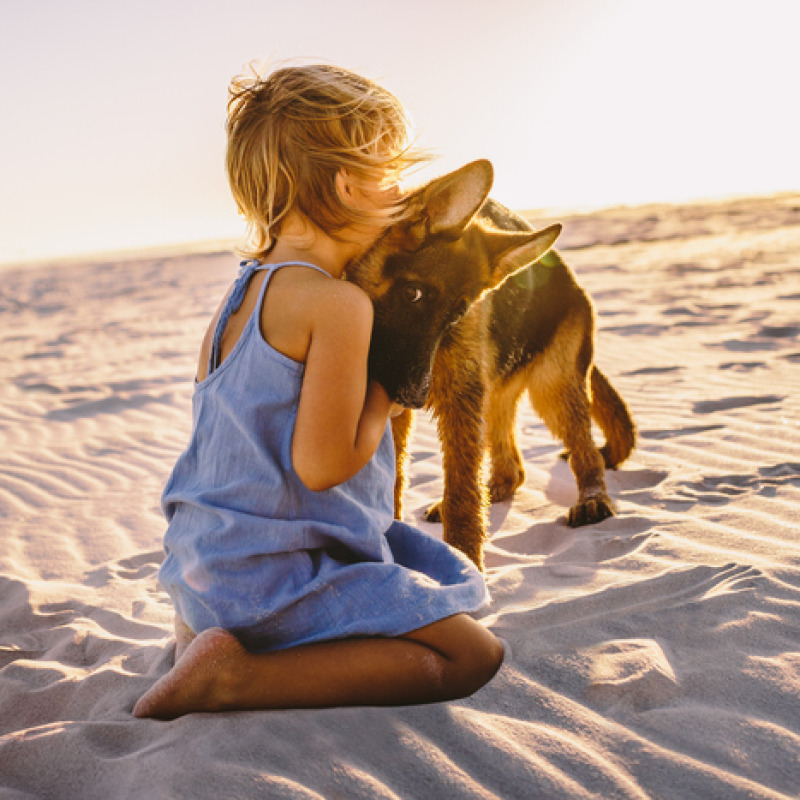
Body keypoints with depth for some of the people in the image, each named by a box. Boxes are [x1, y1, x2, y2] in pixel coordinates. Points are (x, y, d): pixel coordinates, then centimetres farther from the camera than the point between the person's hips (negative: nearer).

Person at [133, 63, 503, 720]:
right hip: (277, 576, -9)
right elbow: (323, 464, -23)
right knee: (475, 655, -7)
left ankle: (203, 628, 16)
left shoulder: (242, 293, 9)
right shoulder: (339, 304, -20)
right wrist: (389, 388, -7)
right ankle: (235, 674, -14)